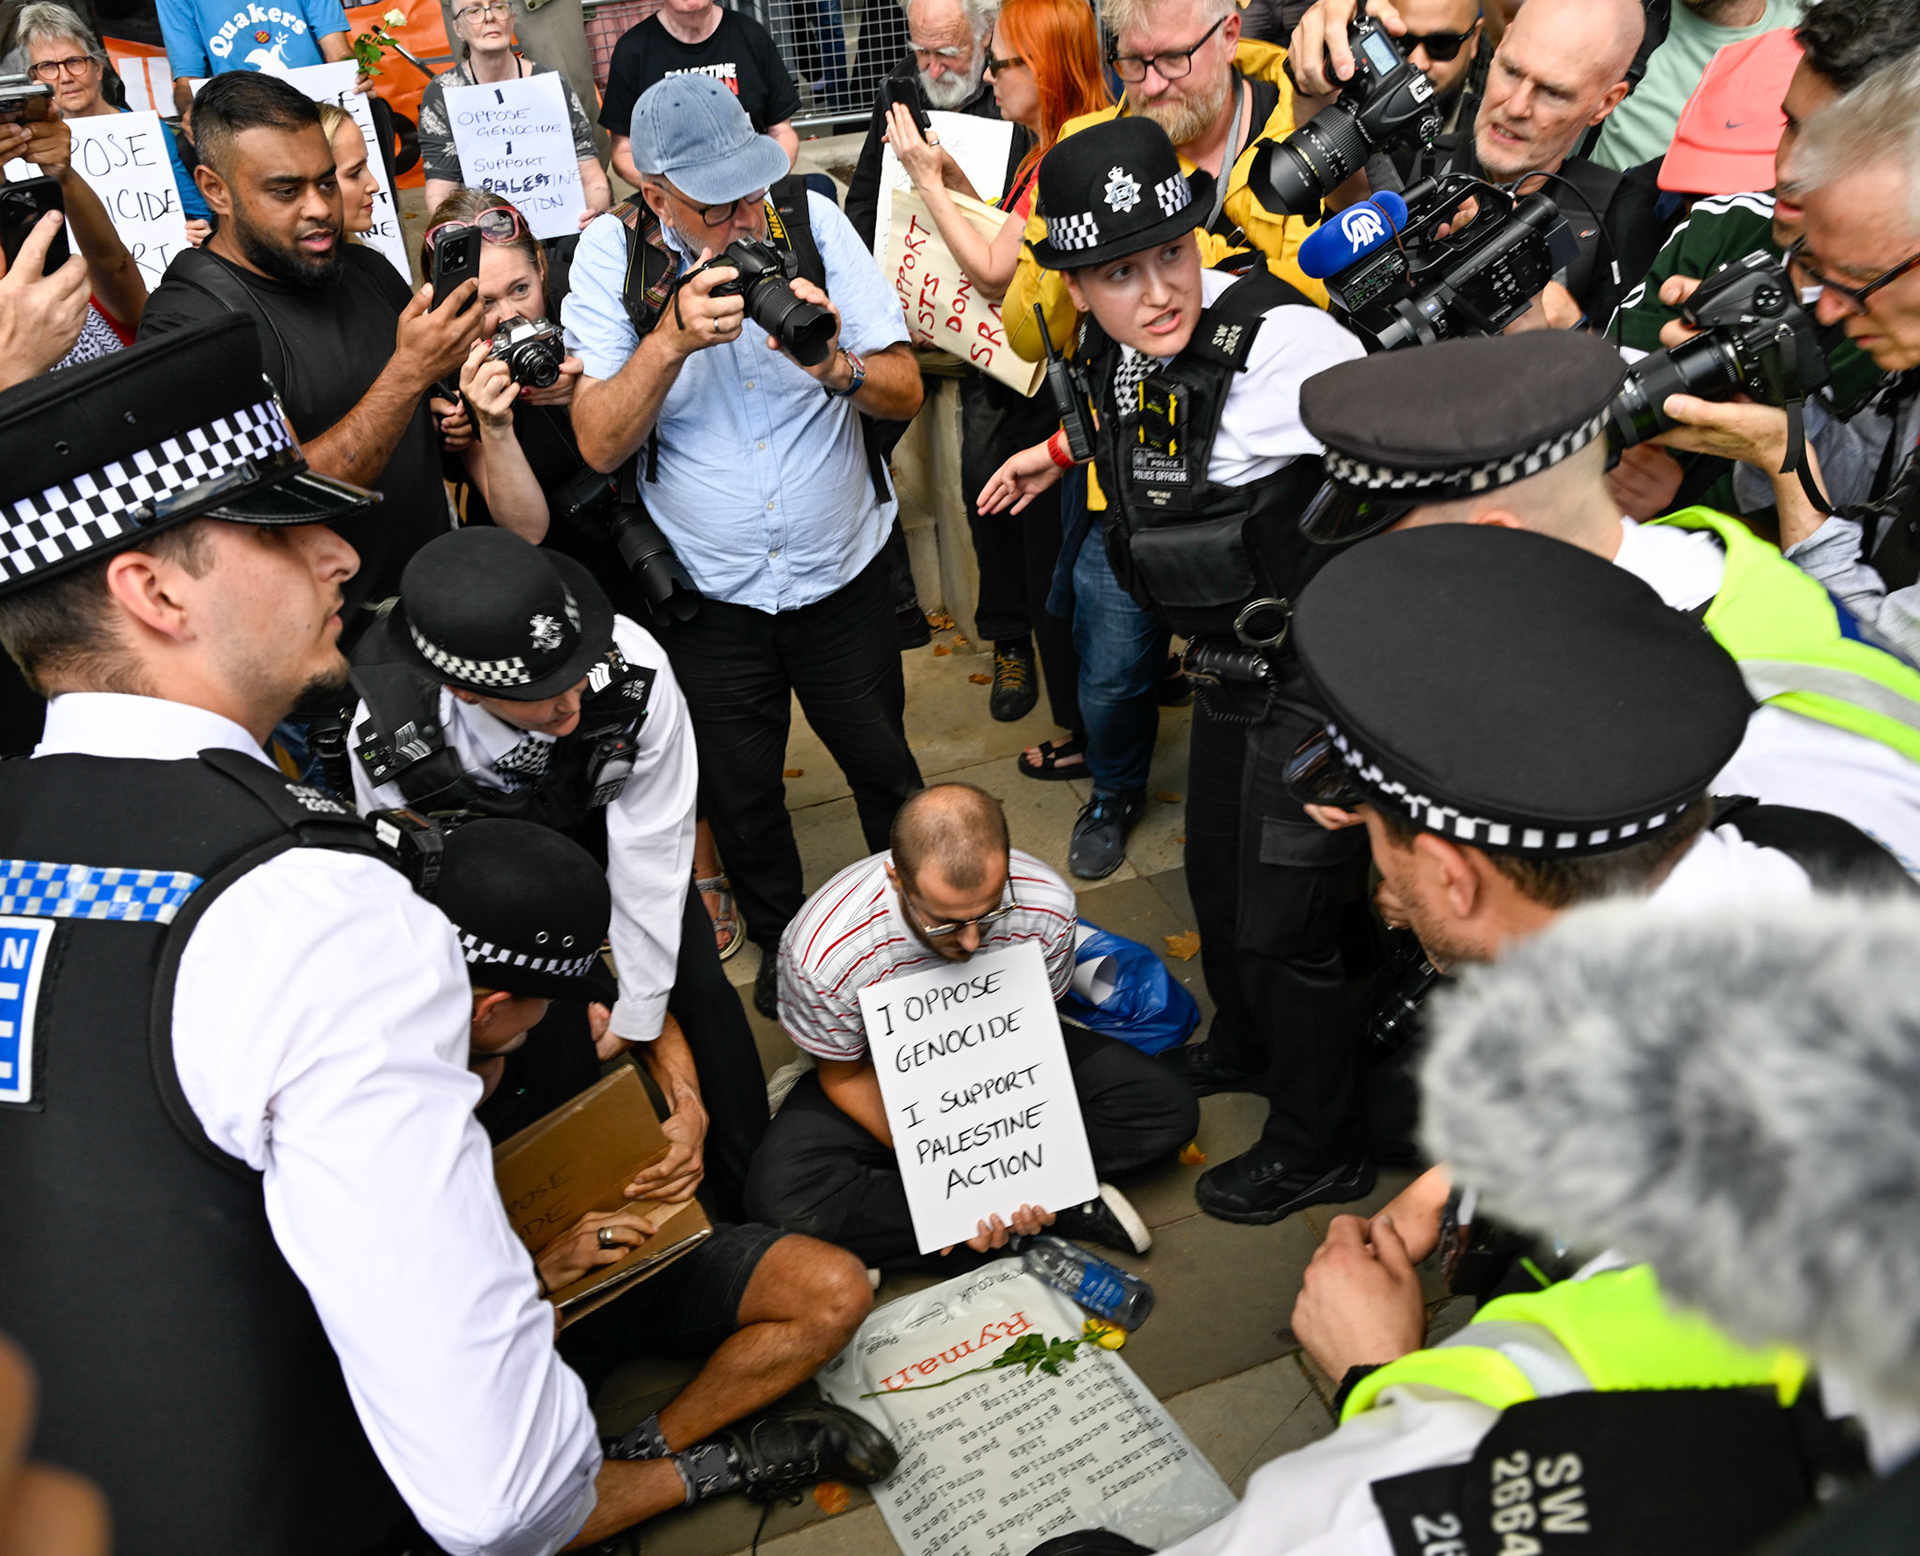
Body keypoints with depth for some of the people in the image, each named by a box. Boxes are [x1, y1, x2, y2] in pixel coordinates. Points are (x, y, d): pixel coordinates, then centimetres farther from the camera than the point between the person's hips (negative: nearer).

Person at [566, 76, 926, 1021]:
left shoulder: (813, 223, -9)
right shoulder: (610, 256, -11)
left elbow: (905, 393, -9)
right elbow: (599, 444, -17)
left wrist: (839, 365, -30)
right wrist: (671, 339, -31)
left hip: (844, 572, 1)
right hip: (708, 595, 0)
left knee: (884, 767, 17)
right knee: (741, 797, 15)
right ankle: (781, 944, 43)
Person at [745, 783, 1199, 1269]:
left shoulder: (1046, 907, -27)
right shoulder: (824, 953, -35)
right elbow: (845, 1077, -15)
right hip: (887, 1074, -2)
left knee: (1168, 1110, -13)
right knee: (783, 1201, -30)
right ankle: (1061, 1208, -20)